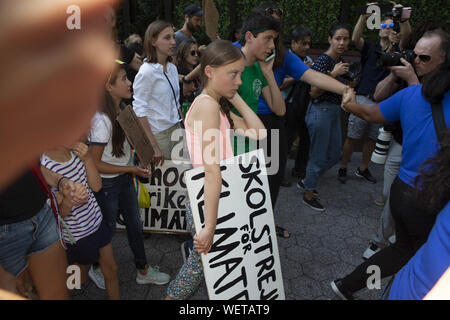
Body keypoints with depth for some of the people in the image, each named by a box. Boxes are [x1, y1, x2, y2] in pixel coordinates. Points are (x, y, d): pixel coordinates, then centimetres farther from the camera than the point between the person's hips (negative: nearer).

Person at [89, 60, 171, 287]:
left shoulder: (122, 110, 0)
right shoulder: (102, 120, -27)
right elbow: (95, 163, -22)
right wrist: (132, 169, -19)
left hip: (124, 178, 8)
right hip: (107, 184, -7)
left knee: (135, 225, 17)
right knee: (108, 231, 14)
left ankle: (143, 271, 35)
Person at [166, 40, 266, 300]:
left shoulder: (219, 106, 10)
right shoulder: (207, 105, -21)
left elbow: (259, 133, 3)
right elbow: (212, 169, -27)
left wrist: (235, 98, 0)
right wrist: (210, 227, -28)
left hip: (219, 199, 9)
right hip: (207, 205, -9)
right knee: (202, 263, 9)